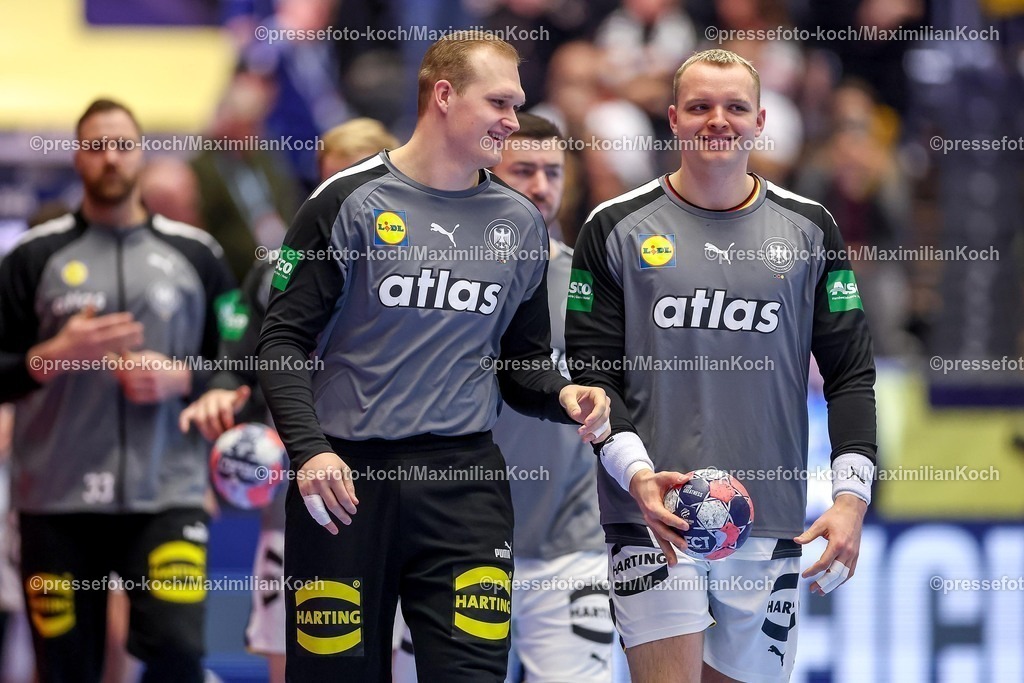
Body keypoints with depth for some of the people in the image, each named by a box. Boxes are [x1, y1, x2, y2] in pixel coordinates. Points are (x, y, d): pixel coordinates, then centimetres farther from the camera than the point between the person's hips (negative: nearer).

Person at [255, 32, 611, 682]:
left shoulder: (520, 223, 13)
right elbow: (284, 339, -3)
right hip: (345, 479, -3)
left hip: (466, 477, 3)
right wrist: (308, 451, -17)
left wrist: (561, 395, -2)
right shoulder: (350, 202, -1)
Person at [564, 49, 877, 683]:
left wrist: (852, 495, -3)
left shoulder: (809, 228, 9)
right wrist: (638, 475, -13)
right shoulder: (618, 228, 4)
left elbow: (851, 373, 9)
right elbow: (591, 370, 2)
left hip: (771, 527, 2)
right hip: (653, 513, -2)